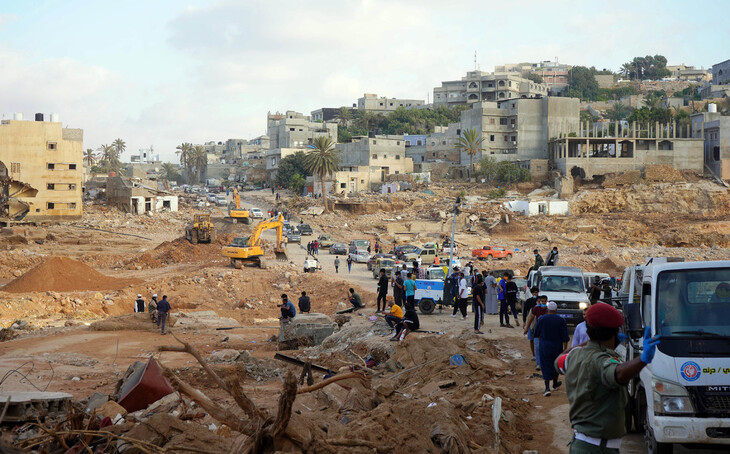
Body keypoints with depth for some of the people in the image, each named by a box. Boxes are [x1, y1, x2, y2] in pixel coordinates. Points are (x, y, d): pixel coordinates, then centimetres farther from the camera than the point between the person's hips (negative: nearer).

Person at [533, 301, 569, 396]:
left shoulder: (542, 319, -10)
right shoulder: (561, 320, -8)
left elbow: (537, 333, 1)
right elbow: (565, 337, -8)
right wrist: (565, 349, -2)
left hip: (544, 346, -1)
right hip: (557, 347, 1)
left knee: (546, 367, 1)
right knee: (556, 365, 21)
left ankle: (547, 388, -11)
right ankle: (555, 384, 38)